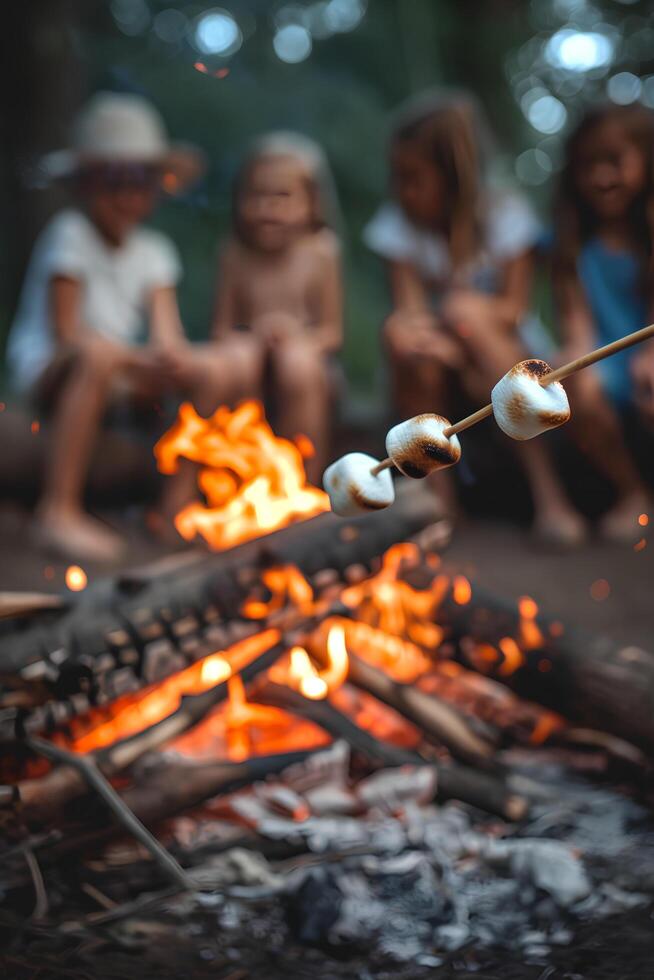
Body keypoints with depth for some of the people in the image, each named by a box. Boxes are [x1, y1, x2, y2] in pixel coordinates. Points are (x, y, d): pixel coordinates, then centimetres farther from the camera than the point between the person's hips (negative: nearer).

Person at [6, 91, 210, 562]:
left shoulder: (154, 250, 6)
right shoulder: (70, 235, -12)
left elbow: (168, 337, -5)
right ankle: (59, 510, -39)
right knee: (99, 355, -39)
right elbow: (65, 331, -19)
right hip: (48, 368, -7)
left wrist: (169, 356, -30)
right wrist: (136, 360, -30)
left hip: (118, 375, 7)